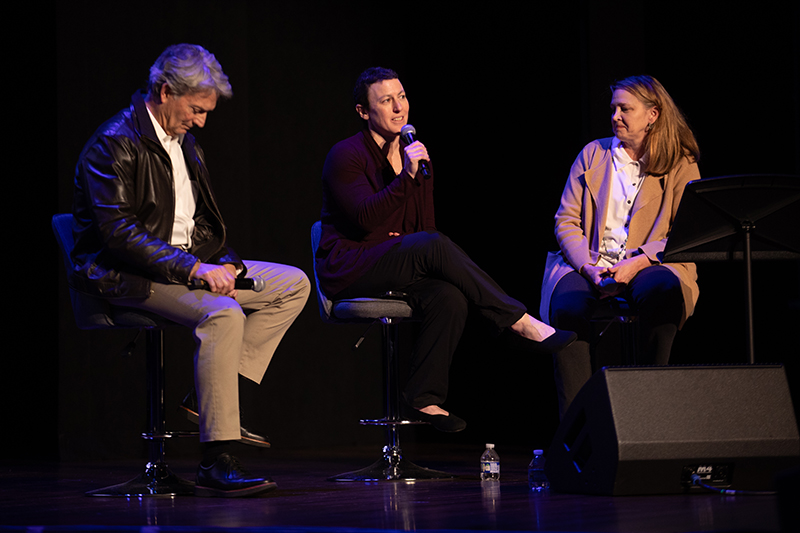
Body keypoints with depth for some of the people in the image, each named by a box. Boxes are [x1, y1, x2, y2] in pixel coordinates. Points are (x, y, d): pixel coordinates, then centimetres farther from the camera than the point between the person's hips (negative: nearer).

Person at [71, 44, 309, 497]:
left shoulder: (183, 140, 15)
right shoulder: (115, 144, -14)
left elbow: (203, 221, 22)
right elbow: (117, 232, -23)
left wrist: (225, 262, 0)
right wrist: (193, 268, -27)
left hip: (190, 263, 10)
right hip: (128, 275, -9)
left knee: (293, 284, 2)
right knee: (223, 313, -34)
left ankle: (215, 397, -5)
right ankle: (217, 463, -33)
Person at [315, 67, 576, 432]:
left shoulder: (416, 156, 15)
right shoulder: (345, 156, -6)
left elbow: (426, 224, 19)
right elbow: (365, 218, -19)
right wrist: (406, 177, -28)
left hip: (397, 269, 6)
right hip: (348, 271, -6)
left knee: (450, 297, -29)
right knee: (433, 244, -32)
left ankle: (423, 399, -23)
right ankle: (521, 323, -27)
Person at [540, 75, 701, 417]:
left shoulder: (681, 165, 8)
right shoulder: (593, 155, 15)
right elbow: (566, 221, 10)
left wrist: (636, 263, -17)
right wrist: (588, 267, -10)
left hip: (648, 264, -1)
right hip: (588, 264, 1)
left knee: (662, 290, -39)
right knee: (567, 308, -33)